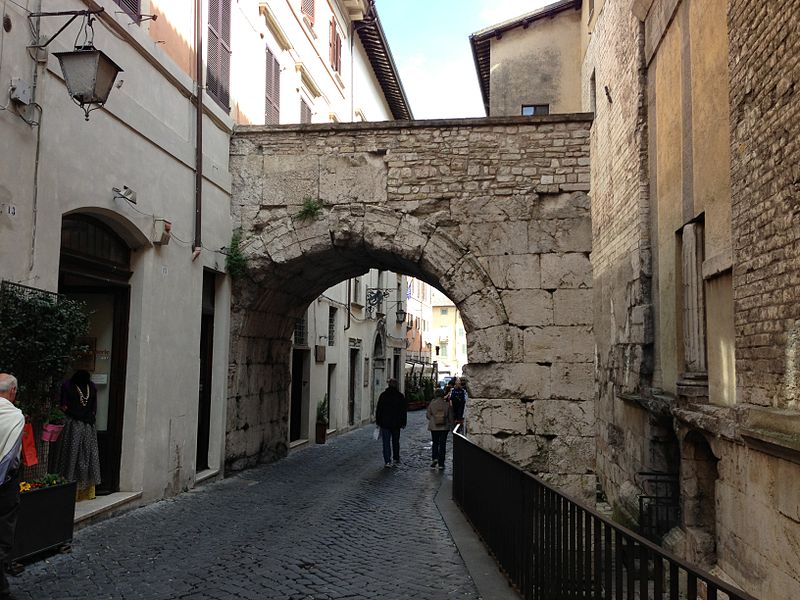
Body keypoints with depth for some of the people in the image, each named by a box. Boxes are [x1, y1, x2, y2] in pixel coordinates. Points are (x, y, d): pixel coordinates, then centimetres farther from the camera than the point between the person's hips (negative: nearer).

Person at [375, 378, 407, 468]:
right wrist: (403, 423, 8)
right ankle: (396, 460, 22)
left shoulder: (383, 395, -3)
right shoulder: (401, 396, 0)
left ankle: (387, 461, -9)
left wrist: (378, 421, 5)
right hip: (396, 423, 2)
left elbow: (378, 409, -1)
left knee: (386, 442, 0)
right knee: (396, 442, 15)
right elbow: (403, 411, 2)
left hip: (385, 423, -1)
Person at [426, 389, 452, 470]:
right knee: (442, 444, 5)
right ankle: (441, 464, 5)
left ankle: (434, 458, -4)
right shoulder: (447, 405, -7)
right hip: (444, 427, -1)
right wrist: (450, 425, 15)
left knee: (435, 443, 18)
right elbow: (450, 417, -1)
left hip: (434, 427, 1)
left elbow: (428, 415, 0)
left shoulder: (432, 404, -6)